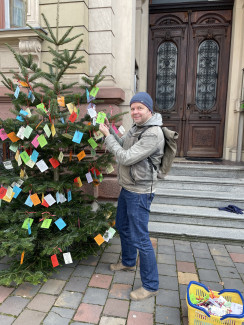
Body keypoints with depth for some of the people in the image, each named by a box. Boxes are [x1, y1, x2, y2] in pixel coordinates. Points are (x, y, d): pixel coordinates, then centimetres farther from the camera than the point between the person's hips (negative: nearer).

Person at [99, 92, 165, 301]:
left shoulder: (153, 134, -24)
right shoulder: (136, 127, 7)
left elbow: (125, 158, -26)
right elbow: (122, 145, 15)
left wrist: (107, 136, -18)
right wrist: (109, 130, 1)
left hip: (139, 193, -10)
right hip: (127, 188, 10)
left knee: (140, 238, -2)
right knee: (123, 227, 24)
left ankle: (151, 286, 17)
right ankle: (128, 262, 48)